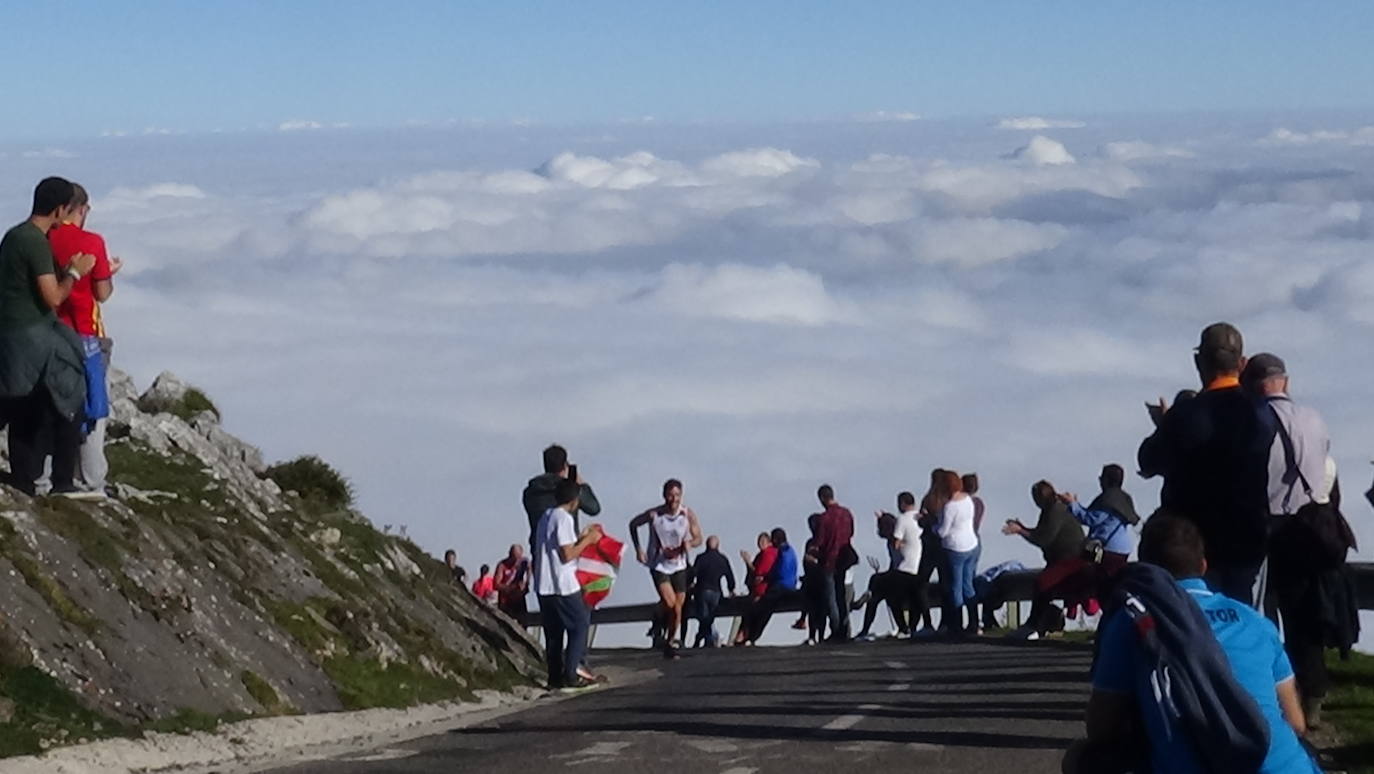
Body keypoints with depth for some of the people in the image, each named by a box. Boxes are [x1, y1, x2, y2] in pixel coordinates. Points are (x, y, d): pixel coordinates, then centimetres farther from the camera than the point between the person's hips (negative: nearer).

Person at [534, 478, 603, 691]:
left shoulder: (546, 517, 15)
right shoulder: (564, 518, -13)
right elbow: (567, 555, -17)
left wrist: (581, 537, 22)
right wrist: (587, 540, -5)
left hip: (544, 586, 9)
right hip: (563, 586, -9)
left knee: (553, 632, 10)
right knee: (579, 626, -1)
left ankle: (555, 677, 9)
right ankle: (570, 675, -7)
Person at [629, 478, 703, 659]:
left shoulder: (688, 515, -9)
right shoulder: (654, 514, -14)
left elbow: (698, 538, -2)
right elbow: (633, 524, 3)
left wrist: (689, 544, -25)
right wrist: (638, 548, -4)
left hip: (678, 564, 3)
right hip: (658, 564, -3)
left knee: (678, 605, 4)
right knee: (670, 603, -19)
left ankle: (670, 644, 19)